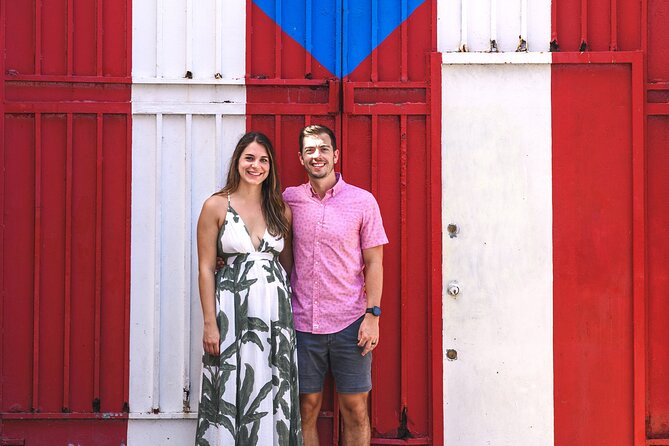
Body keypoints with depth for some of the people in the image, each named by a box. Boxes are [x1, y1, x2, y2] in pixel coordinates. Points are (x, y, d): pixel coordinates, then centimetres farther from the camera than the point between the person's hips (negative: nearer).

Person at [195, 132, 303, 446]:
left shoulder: (281, 210, 8)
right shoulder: (216, 206, -2)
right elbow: (206, 269, -4)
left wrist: (295, 311, 6)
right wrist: (210, 323, -9)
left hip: (275, 311, 3)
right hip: (233, 311, -3)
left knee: (272, 395, 7)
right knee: (231, 395, 2)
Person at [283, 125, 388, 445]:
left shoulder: (362, 201, -2)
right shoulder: (289, 199, 4)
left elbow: (374, 262, -1)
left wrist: (373, 315, -7)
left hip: (349, 324, -1)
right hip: (302, 323, 2)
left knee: (355, 410, 5)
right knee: (307, 407, 8)